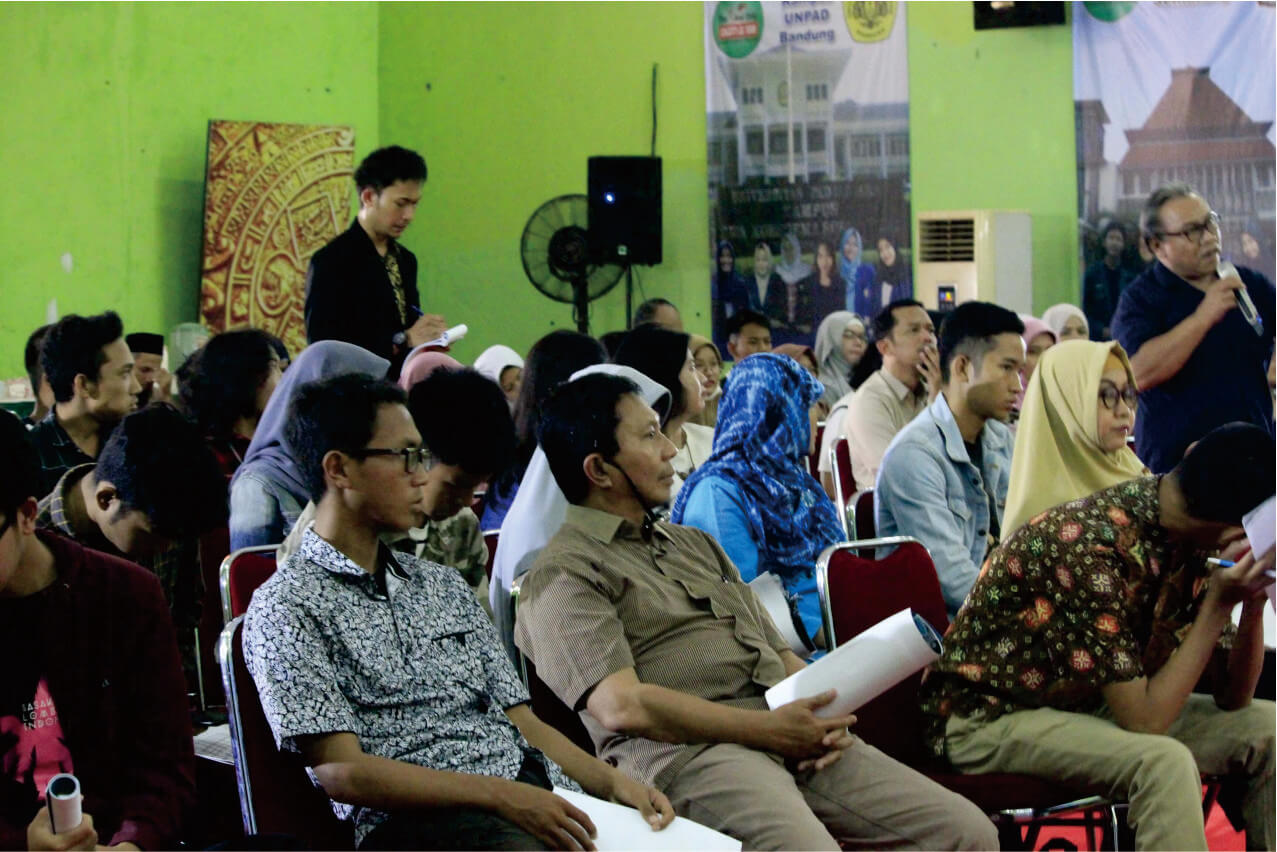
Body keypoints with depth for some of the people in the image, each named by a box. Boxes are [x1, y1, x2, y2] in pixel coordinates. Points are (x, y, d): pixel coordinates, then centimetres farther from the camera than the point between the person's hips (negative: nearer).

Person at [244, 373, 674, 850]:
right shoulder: (287, 608, 2)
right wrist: (502, 795, -16)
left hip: (539, 793, 7)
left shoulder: (443, 586, 25)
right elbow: (340, 771, -8)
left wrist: (613, 783, 2)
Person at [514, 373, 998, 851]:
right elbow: (622, 706, -13)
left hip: (797, 741, 8)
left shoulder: (695, 544, 29)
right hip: (685, 752, -8)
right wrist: (768, 729, -13)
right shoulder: (563, 575, 2)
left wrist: (826, 715, 4)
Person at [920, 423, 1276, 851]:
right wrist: (1217, 606, -28)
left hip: (1084, 702, 9)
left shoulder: (1189, 540, -4)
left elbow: (1232, 698, 0)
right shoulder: (1092, 548, -30)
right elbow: (1145, 719, -28)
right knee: (1164, 763, -33)